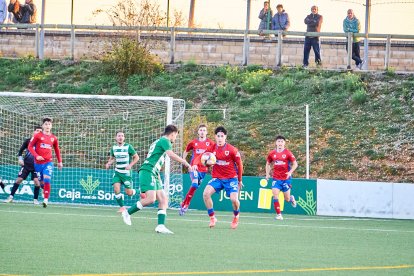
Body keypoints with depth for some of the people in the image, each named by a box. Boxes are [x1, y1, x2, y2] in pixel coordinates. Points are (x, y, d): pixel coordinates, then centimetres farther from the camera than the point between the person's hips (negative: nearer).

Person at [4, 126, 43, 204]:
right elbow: (21, 150, 8)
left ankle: (35, 199, 1)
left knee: (37, 181, -14)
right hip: (26, 165, 1)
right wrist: (20, 158, -5)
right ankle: (11, 197, 6)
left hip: (36, 165, -1)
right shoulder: (28, 141, 1)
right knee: (19, 179, -3)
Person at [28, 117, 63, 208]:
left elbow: (57, 150, 19)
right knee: (41, 181, 9)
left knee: (47, 180, -18)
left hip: (48, 162, 0)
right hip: (38, 162, 0)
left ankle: (46, 200, -16)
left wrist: (59, 161, 16)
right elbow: (30, 146, -2)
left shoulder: (53, 138, 7)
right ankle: (45, 190, 41)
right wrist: (36, 156, -15)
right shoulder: (38, 136, -1)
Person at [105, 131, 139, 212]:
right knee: (116, 189, -15)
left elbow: (136, 157, -3)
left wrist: (130, 165, -18)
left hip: (126, 172, -3)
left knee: (128, 193, -4)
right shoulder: (113, 148, 3)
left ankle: (135, 192, 32)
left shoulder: (128, 147, -9)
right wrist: (108, 163, -3)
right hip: (117, 172, 3)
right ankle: (122, 207, 0)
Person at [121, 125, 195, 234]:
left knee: (163, 199, 2)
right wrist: (186, 163, -17)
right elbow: (171, 155, -20)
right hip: (148, 172, -10)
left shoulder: (158, 142, 26)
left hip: (154, 175, 10)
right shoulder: (165, 141, -4)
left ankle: (160, 226, -4)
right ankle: (128, 212, -7)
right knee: (151, 199, -22)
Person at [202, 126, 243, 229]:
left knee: (234, 199, -21)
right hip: (217, 178, 3)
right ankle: (212, 218, -7)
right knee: (206, 193, -23)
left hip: (231, 178, -3)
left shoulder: (232, 150, -9)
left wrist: (239, 180, 9)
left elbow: (239, 164, 2)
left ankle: (236, 217, 15)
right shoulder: (211, 149, 0)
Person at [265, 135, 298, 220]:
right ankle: (279, 214, -7)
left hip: (286, 178, -2)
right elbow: (268, 164, 18)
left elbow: (295, 164, -3)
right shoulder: (272, 153, 3)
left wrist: (290, 172, -18)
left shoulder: (287, 153, -6)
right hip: (276, 178, 2)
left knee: (287, 198, 6)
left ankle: (291, 198, 43)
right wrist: (267, 174, 6)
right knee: (275, 195, -14)